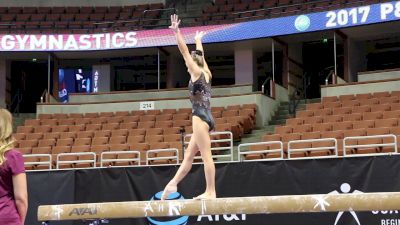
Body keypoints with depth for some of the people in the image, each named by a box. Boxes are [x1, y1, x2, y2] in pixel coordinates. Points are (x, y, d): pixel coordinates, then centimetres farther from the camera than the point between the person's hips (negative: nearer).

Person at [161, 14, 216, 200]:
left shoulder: (197, 72, -2)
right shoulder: (206, 73, 17)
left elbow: (185, 51, -6)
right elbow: (199, 55, 34)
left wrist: (177, 32, -7)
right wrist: (198, 40, 48)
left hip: (200, 118, -9)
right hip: (205, 118, 9)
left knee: (206, 156, -11)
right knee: (188, 155, 11)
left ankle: (211, 192, -12)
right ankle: (173, 184, 15)